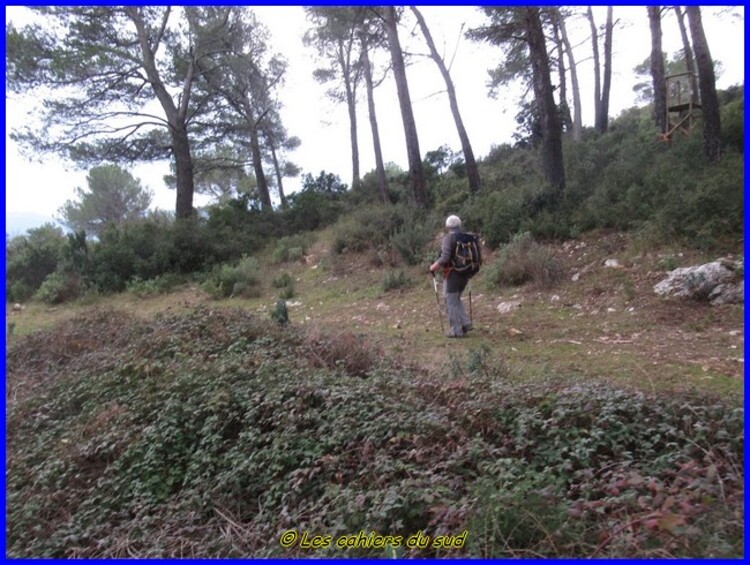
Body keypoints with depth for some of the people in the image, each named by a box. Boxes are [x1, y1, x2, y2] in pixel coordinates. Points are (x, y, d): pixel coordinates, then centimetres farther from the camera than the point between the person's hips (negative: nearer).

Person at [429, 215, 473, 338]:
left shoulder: (448, 238, -14)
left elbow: (444, 258, -24)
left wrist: (433, 267, -10)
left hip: (452, 274, -7)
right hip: (465, 274, 7)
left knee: (451, 302, 4)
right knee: (456, 299, 23)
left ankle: (456, 331, 8)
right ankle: (465, 323, 16)